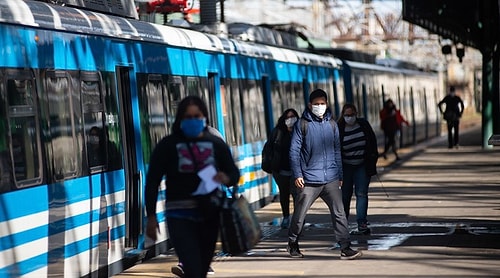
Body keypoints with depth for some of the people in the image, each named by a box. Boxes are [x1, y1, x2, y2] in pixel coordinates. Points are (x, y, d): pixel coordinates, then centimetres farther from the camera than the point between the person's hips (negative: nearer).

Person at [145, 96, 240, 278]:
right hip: (180, 216, -4)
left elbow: (234, 173, 8)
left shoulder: (216, 144, 3)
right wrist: (151, 216, -7)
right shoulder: (168, 145, -5)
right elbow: (152, 181, -2)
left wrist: (226, 178, -17)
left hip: (210, 213, 4)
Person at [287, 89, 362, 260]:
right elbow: (294, 151, -3)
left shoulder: (332, 124, 8)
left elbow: (337, 151, 14)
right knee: (299, 214, 8)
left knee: (339, 213, -5)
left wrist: (340, 175, 12)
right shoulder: (302, 125, -3)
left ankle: (345, 248, -5)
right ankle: (293, 244, 27)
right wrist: (297, 174, -10)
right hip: (309, 179, -3)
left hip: (331, 179, 3)